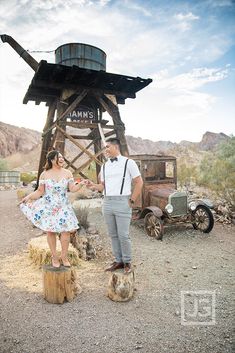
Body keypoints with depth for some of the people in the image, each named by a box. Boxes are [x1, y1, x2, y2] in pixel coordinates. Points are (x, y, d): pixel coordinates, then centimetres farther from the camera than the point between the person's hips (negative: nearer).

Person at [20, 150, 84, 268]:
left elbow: (72, 189, -3)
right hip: (49, 207, -1)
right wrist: (28, 196, -12)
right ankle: (54, 257, 19)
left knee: (66, 231, -3)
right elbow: (40, 191, 2)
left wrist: (81, 183, -19)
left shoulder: (67, 173, 2)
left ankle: (64, 256, 15)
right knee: (51, 231, 3)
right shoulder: (44, 174, 0)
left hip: (63, 207, 1)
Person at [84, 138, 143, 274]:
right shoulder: (104, 166, 14)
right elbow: (103, 186, 16)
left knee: (123, 235, -2)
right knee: (113, 234, 11)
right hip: (107, 203, 6)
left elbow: (139, 182, -1)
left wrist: (132, 200, -5)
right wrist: (93, 185, -3)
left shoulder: (129, 163, -2)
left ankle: (127, 262, 17)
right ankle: (118, 261, 25)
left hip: (122, 203, -5)